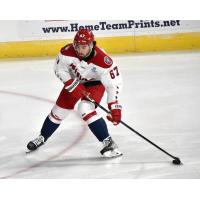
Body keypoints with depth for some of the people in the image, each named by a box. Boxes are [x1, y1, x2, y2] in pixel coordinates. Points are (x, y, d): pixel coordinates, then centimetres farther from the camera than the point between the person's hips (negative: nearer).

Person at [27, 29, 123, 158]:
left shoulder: (102, 60, -37)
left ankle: (109, 143, -22)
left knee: (85, 109, -28)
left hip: (95, 83, -4)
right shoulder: (67, 52, -29)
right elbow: (60, 69, -11)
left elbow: (114, 83, -32)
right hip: (74, 81, 4)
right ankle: (42, 137, 34)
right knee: (59, 110, 9)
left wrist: (115, 108, -36)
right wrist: (72, 85, -22)